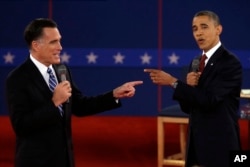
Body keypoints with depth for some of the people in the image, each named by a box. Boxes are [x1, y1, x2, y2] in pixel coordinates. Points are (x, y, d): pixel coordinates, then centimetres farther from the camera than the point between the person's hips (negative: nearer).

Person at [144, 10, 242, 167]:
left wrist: (173, 82, -22)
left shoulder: (230, 63, -12)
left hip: (219, 144, -7)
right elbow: (187, 107, 13)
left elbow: (209, 100, -21)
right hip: (197, 142, 7)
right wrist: (188, 86, -8)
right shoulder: (197, 62, 13)